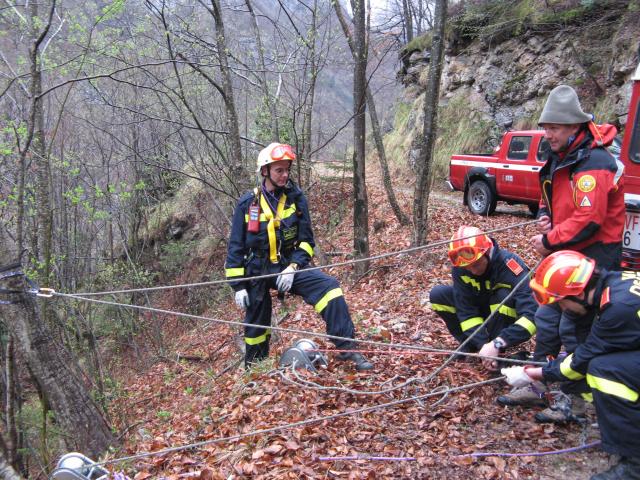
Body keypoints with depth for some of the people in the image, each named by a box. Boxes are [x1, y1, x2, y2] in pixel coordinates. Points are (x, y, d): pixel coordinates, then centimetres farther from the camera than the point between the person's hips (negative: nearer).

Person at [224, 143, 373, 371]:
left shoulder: (296, 197, -5)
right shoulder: (247, 203, -7)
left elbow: (306, 240, -2)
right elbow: (236, 248, -2)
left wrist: (293, 267, -17)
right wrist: (238, 285, -5)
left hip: (288, 267, 1)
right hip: (257, 272, 0)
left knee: (328, 286, -23)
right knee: (256, 327, 11)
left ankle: (346, 347, -20)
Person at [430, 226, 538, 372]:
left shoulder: (510, 266, -36)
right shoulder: (459, 269, -22)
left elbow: (532, 314, -44)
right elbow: (466, 312, -22)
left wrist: (497, 343, -50)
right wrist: (482, 344, -35)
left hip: (507, 312, -4)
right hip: (482, 308, 4)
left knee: (504, 295, -38)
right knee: (437, 295, -17)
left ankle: (496, 346, -17)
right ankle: (470, 343, -3)